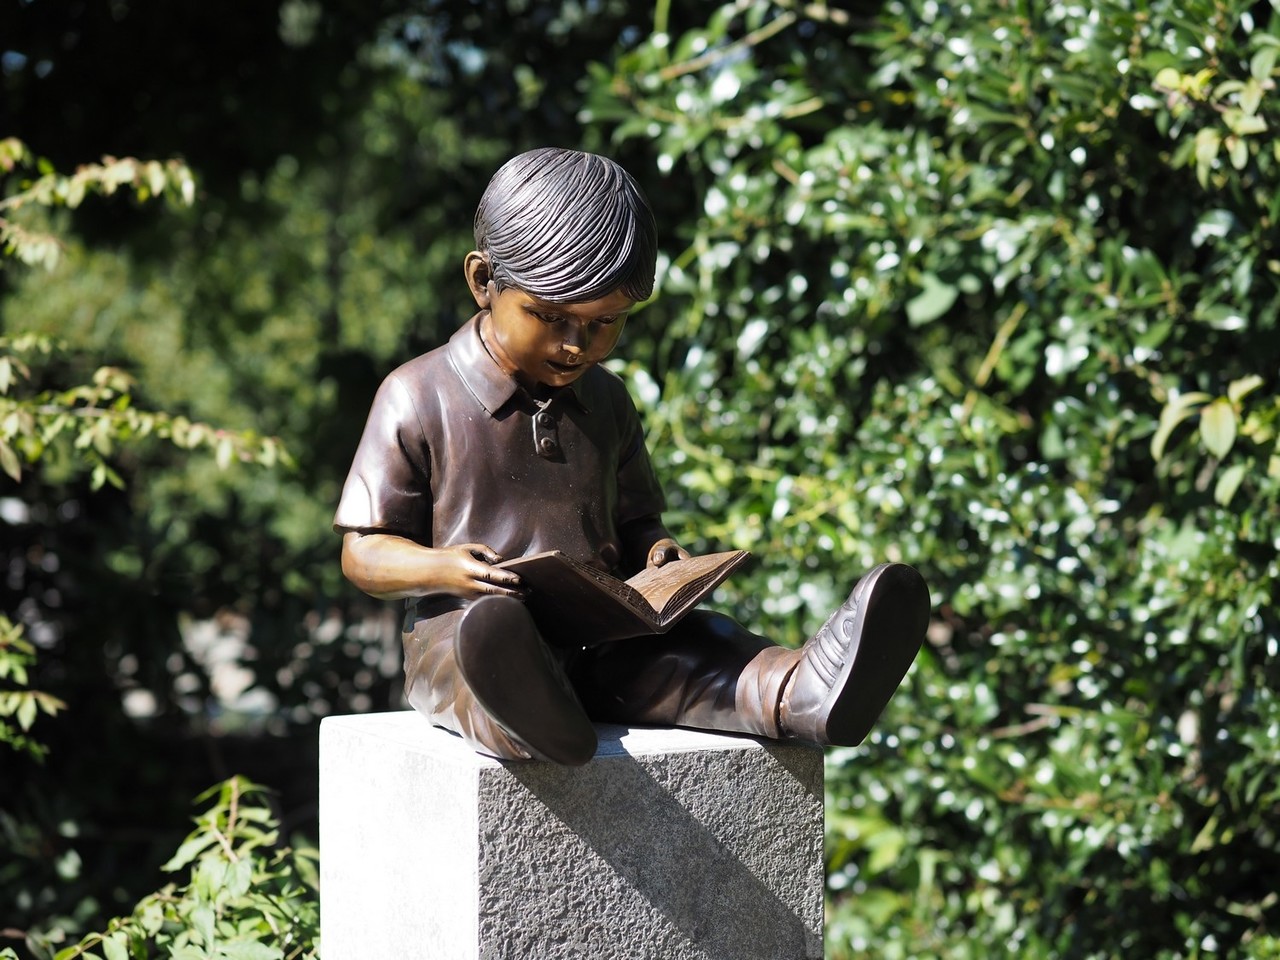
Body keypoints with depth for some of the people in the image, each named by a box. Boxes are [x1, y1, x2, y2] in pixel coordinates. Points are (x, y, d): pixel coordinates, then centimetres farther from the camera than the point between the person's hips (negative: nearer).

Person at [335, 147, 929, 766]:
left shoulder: (606, 403, 18)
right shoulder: (417, 397, 1)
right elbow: (362, 553, 2)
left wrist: (656, 552, 2)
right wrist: (443, 569, -19)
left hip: (600, 640, 5)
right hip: (462, 637, -5)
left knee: (695, 642, -25)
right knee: (490, 628, -40)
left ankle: (804, 692, -55)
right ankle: (524, 714, -73)